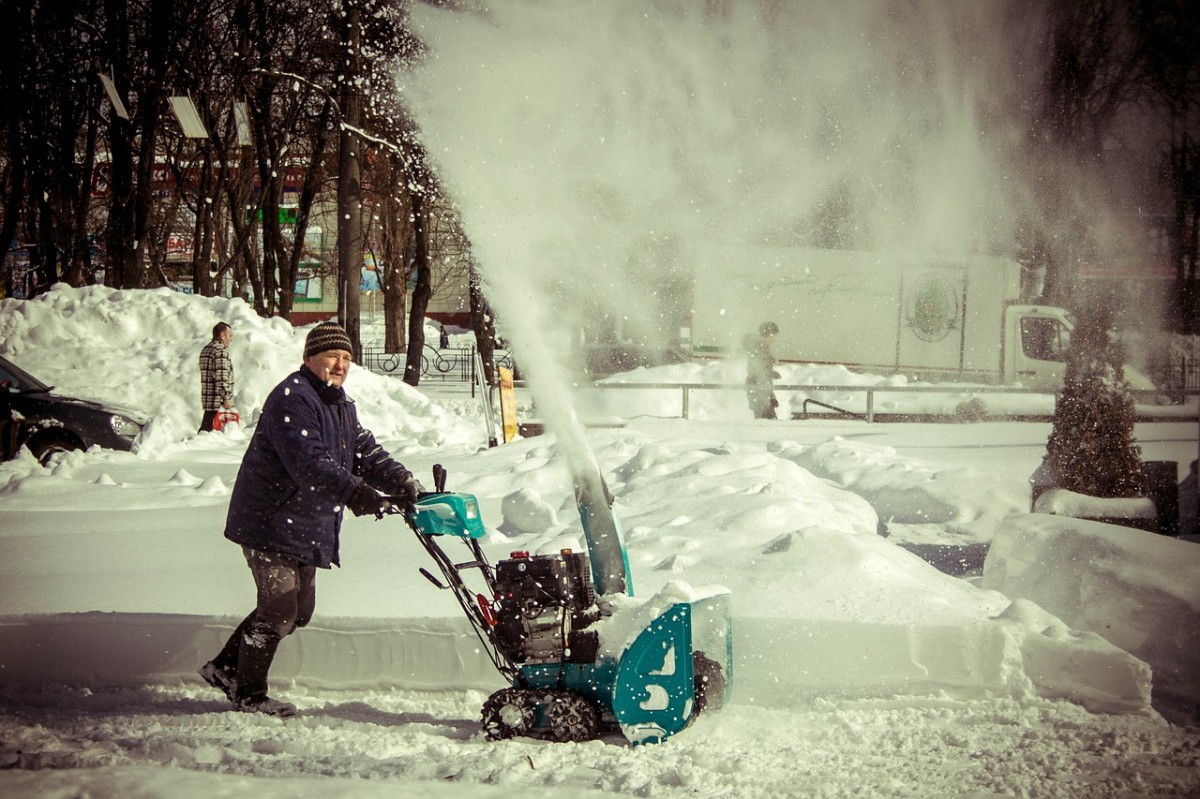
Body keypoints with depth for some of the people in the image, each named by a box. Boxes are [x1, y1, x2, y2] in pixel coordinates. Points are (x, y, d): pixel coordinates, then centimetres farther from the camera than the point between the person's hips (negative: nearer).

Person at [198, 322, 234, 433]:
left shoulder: (205, 350, 17)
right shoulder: (221, 352, -14)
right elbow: (222, 377, -21)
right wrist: (227, 398, -19)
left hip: (207, 400, 9)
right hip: (219, 401, -9)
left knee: (206, 427, 12)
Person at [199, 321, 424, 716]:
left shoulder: (341, 405, 15)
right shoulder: (291, 399, -19)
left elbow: (367, 454, 11)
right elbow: (309, 462, -32)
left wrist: (404, 484, -5)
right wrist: (353, 493, -42)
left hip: (305, 528, 10)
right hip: (271, 522, -10)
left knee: (299, 610, 16)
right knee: (279, 609, -5)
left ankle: (225, 668, 28)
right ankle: (249, 694, 11)